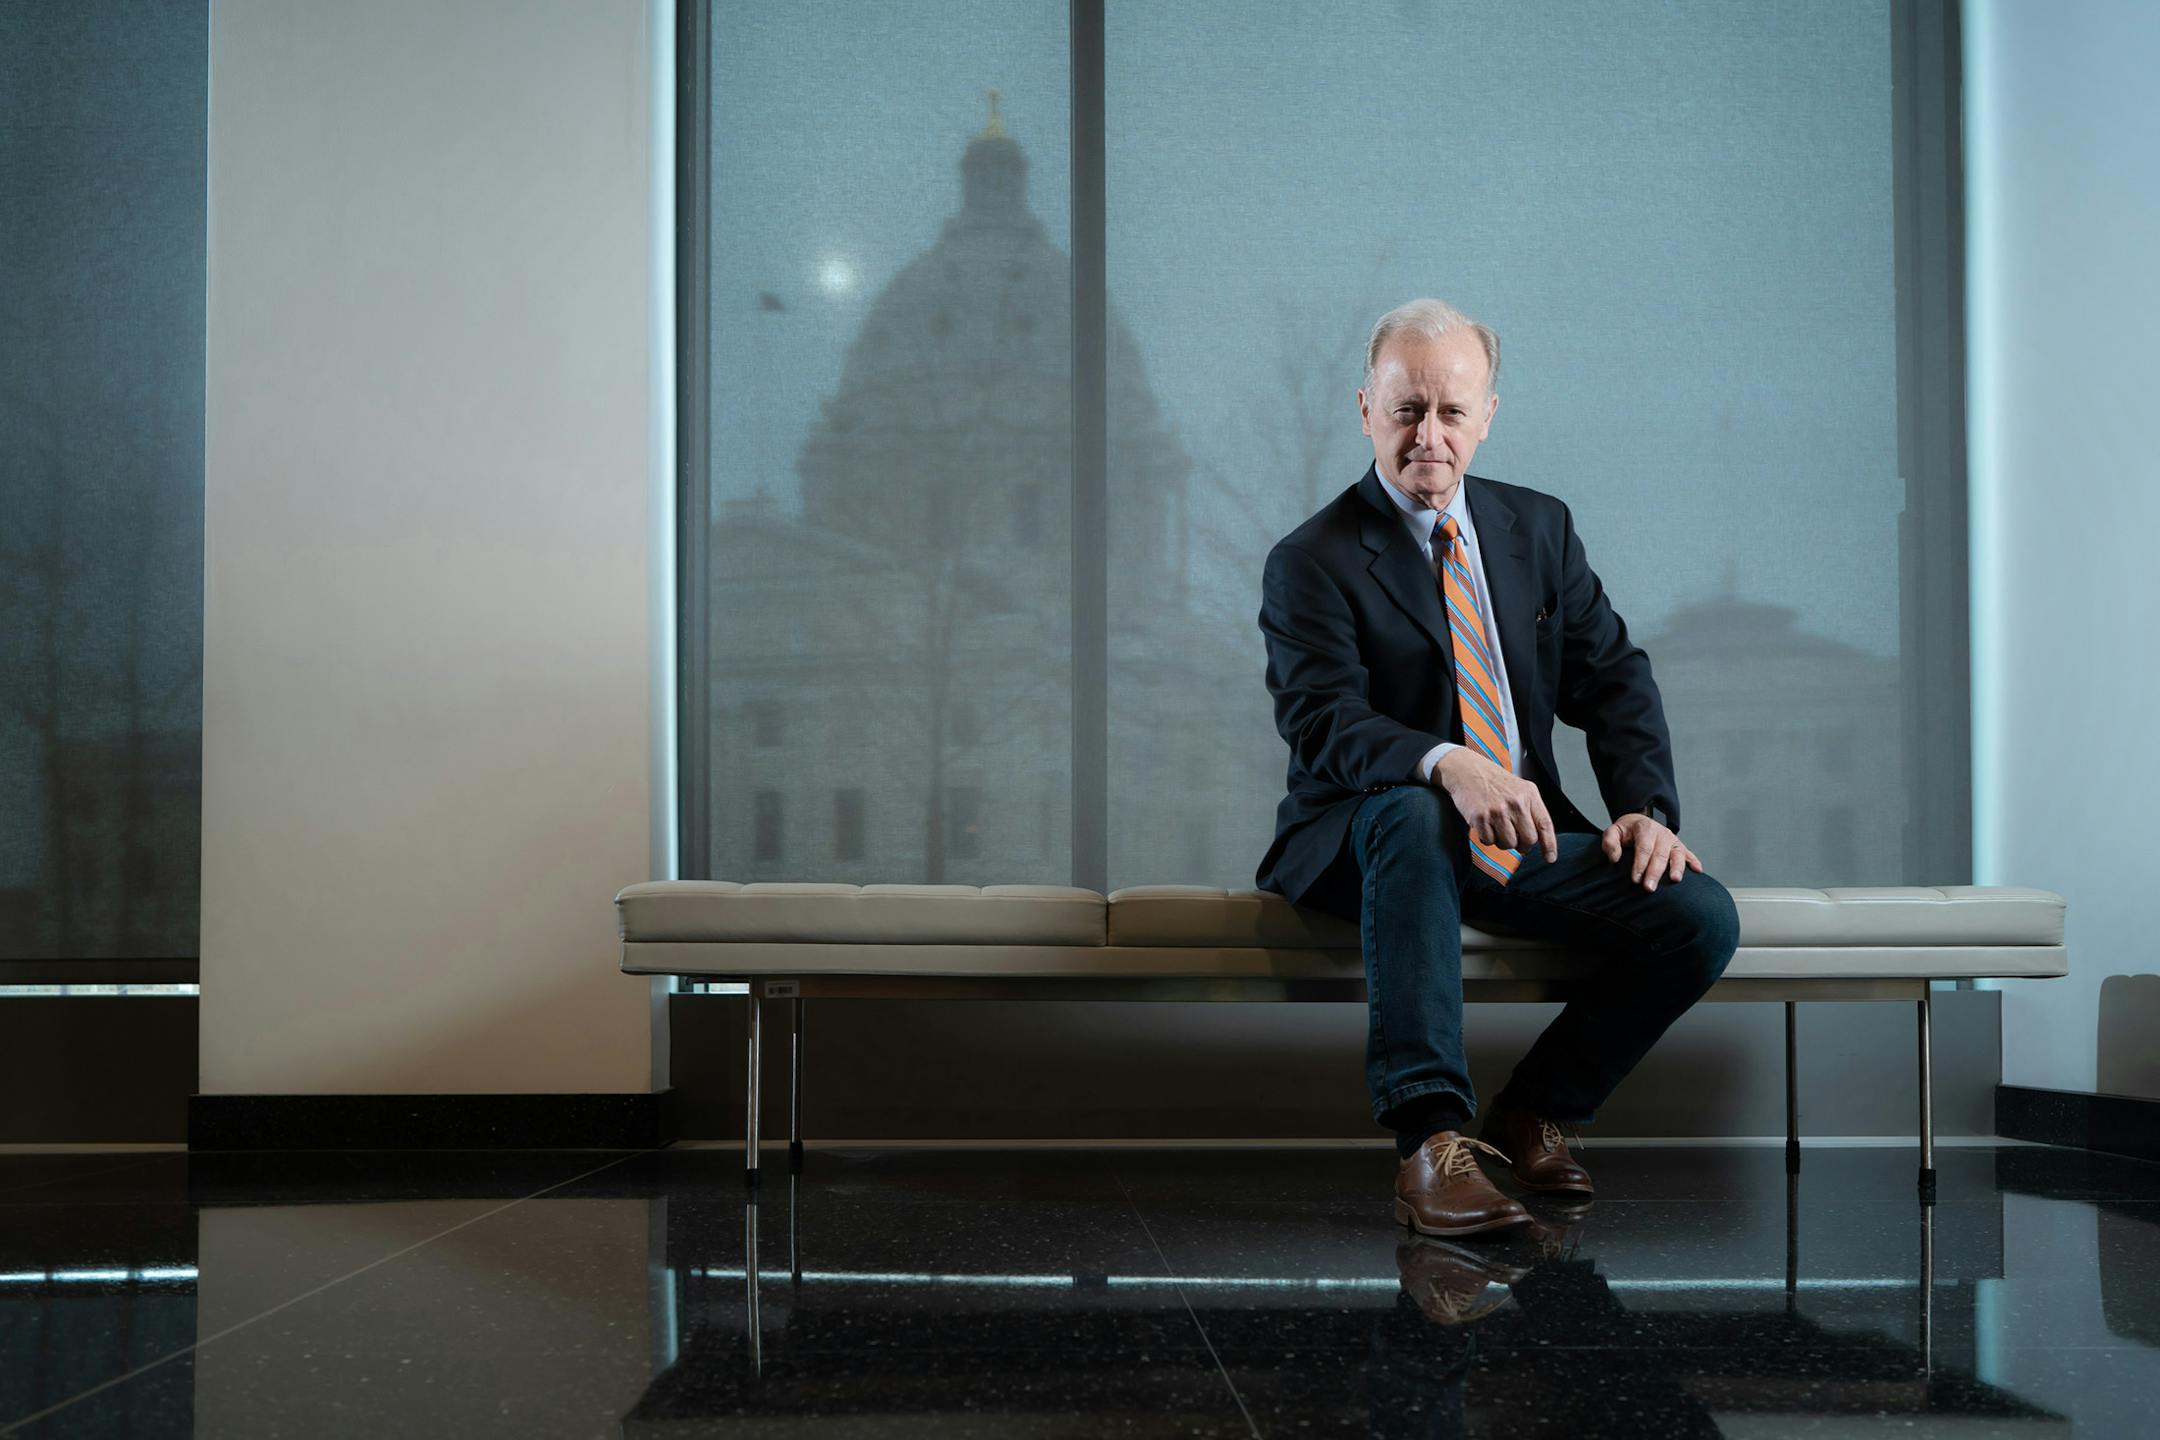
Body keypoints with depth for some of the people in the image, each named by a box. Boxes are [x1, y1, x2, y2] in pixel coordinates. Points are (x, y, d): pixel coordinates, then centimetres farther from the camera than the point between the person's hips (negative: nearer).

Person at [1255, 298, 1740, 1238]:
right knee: (1410, 817, -40)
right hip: (1363, 841, -4)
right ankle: (1431, 1141, -42)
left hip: (1527, 838, 5)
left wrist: (1647, 807, -11)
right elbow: (1325, 723, -20)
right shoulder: (1310, 562, -5)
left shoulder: (1540, 528, 11)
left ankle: (1537, 1113, 3)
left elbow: (1614, 679, 8)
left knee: (1701, 917, -17)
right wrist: (1447, 766, -40)